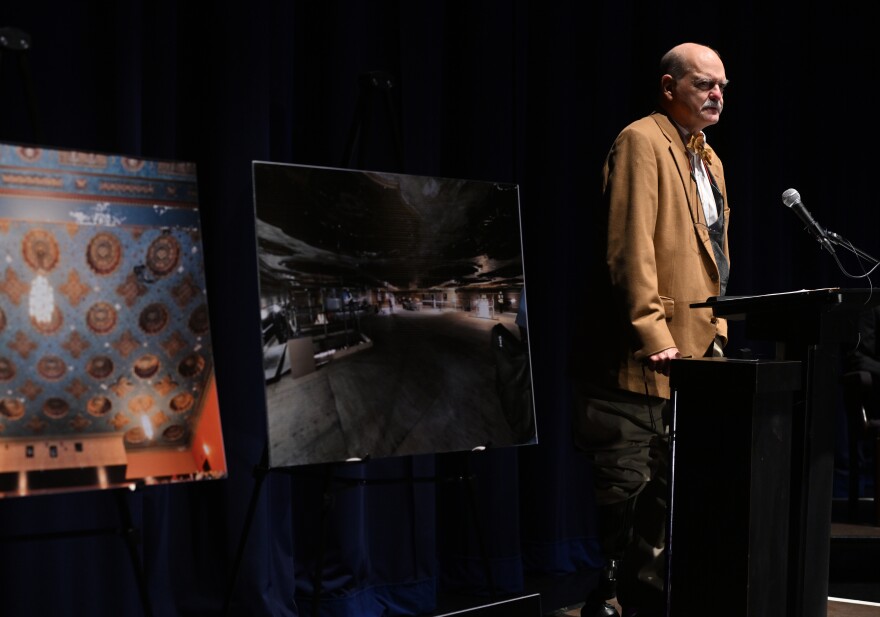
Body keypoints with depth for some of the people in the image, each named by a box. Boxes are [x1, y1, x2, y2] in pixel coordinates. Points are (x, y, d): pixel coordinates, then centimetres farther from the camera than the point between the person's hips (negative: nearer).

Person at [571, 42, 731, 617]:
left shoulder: (711, 161, 18)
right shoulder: (642, 142, -10)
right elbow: (631, 250, -18)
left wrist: (717, 330, 12)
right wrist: (655, 337, -23)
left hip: (692, 357, 9)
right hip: (638, 360, -9)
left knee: (667, 492, 14)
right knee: (628, 490, -6)